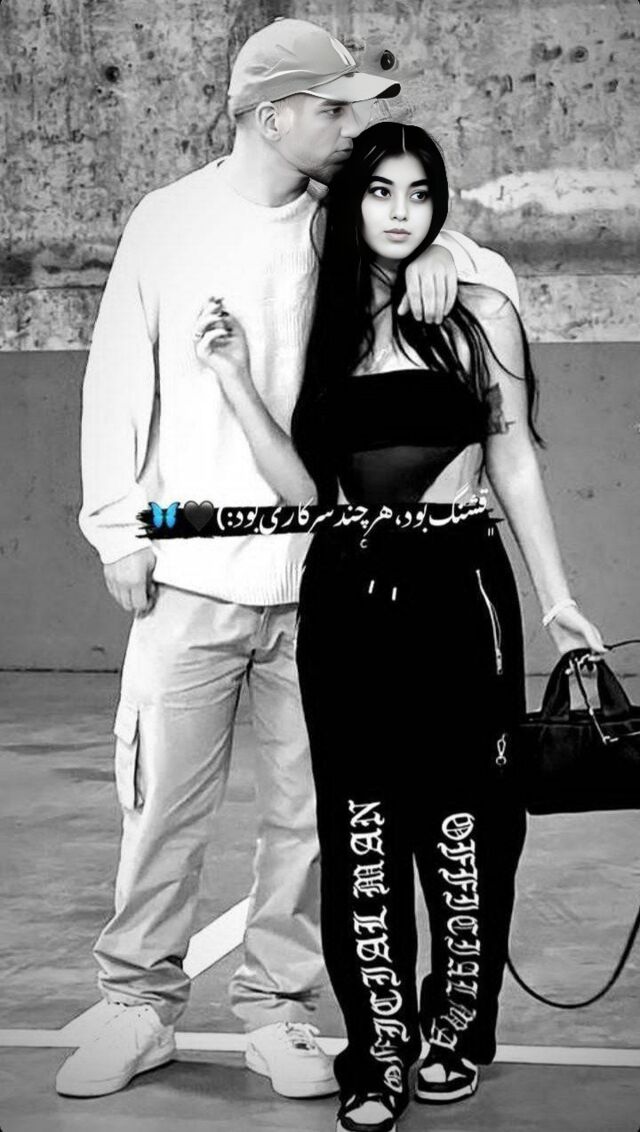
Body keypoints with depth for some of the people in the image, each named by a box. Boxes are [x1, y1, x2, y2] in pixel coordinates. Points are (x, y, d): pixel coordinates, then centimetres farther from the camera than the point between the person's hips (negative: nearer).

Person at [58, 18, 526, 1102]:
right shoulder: (168, 222, 3)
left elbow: (499, 275, 17)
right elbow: (120, 380, 6)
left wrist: (440, 252, -6)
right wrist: (120, 527, 1)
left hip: (318, 572, 2)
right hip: (191, 572, -2)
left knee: (306, 809, 4)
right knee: (164, 804, 1)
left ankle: (278, 1009, 17)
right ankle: (141, 1002, 16)